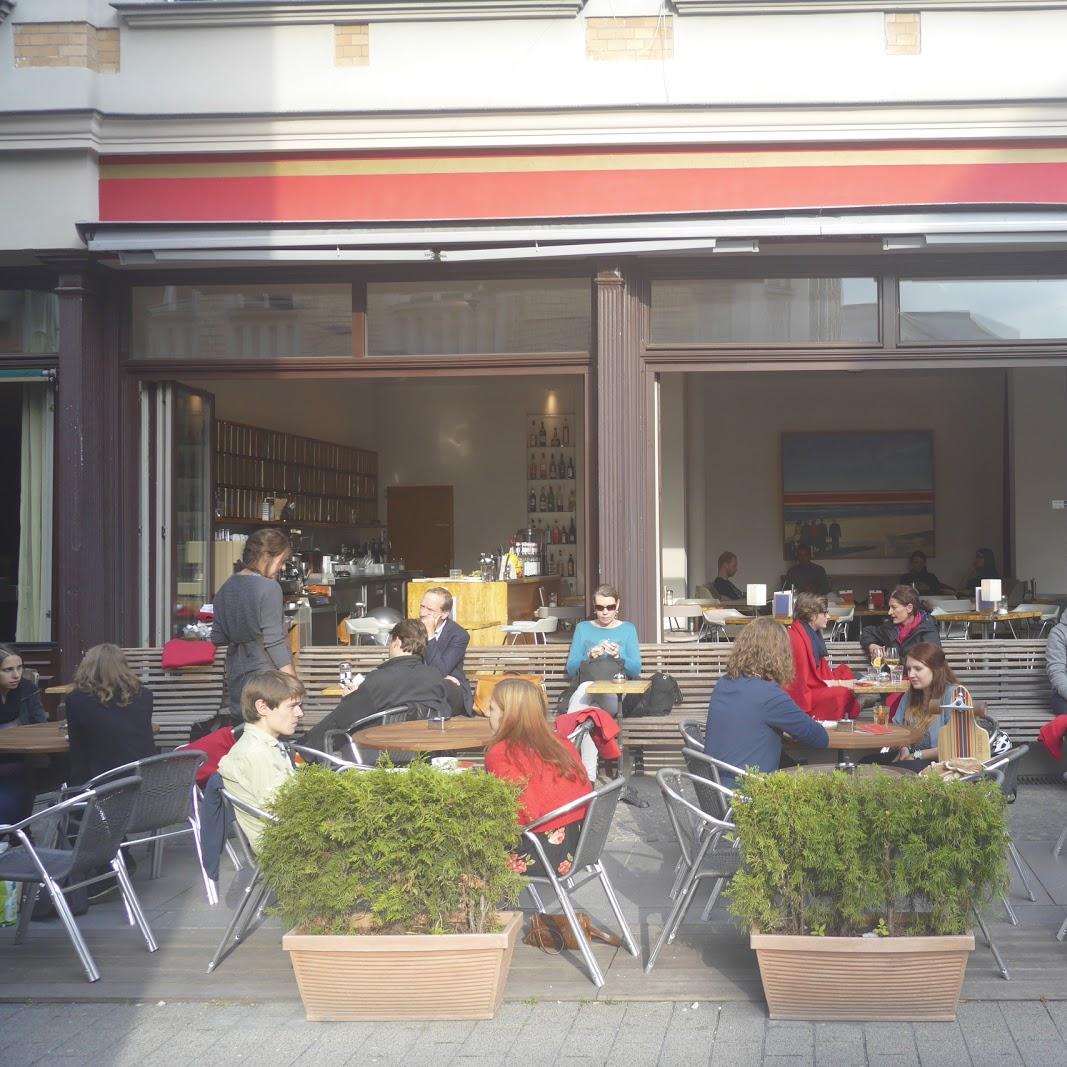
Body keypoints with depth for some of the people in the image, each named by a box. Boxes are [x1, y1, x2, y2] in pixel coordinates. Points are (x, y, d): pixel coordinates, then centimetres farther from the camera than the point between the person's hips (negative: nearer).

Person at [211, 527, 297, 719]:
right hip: (265, 673, -8)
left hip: (236, 676, 8)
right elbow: (274, 641, -17)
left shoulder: (227, 587, 9)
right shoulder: (269, 588, -14)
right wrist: (293, 681, -13)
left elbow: (218, 638, 14)